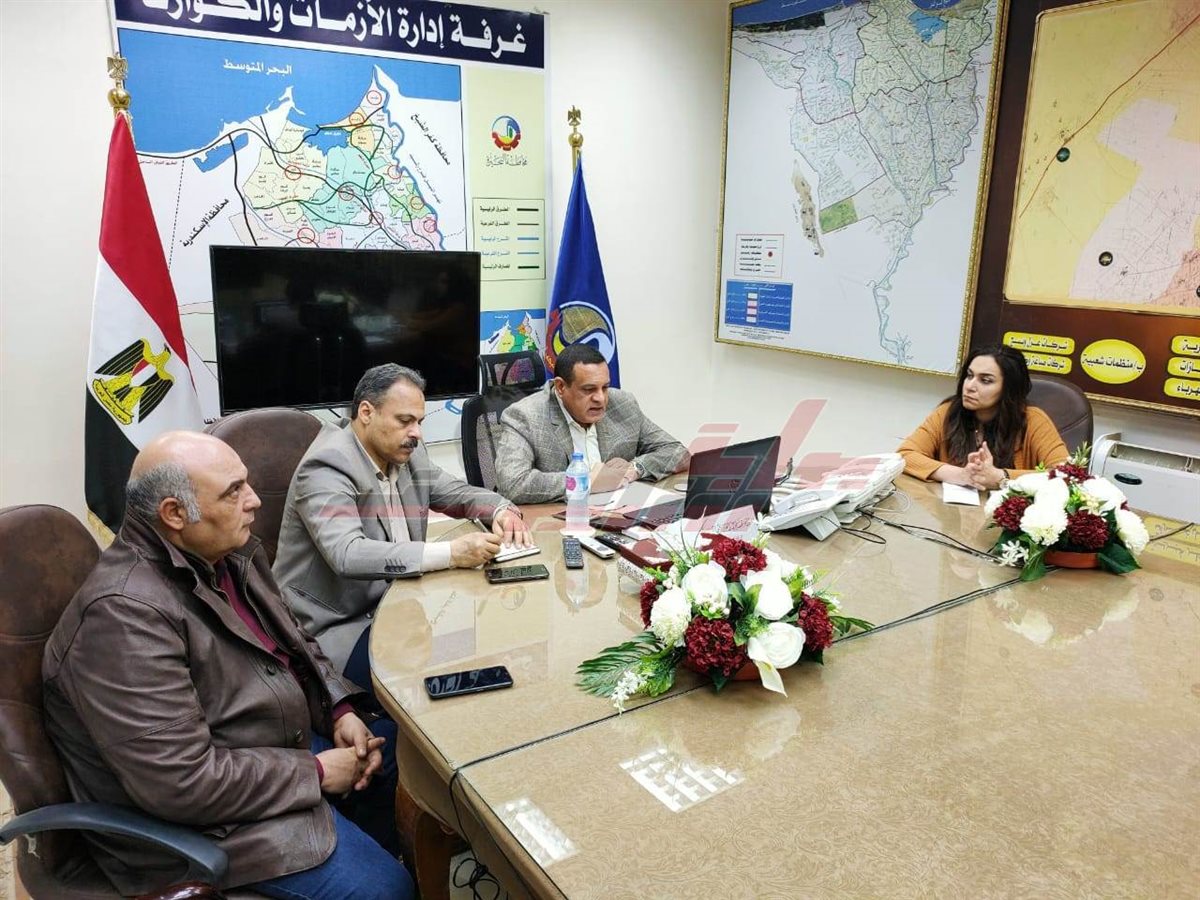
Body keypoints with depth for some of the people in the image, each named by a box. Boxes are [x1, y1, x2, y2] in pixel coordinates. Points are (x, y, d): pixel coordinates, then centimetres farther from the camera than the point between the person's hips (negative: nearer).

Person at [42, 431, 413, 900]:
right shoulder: (123, 614, -29)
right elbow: (183, 783, -31)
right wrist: (315, 773, -20)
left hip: (286, 743, 9)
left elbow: (294, 641, 14)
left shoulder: (230, 553, -1)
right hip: (204, 814, -9)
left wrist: (340, 710, -3)